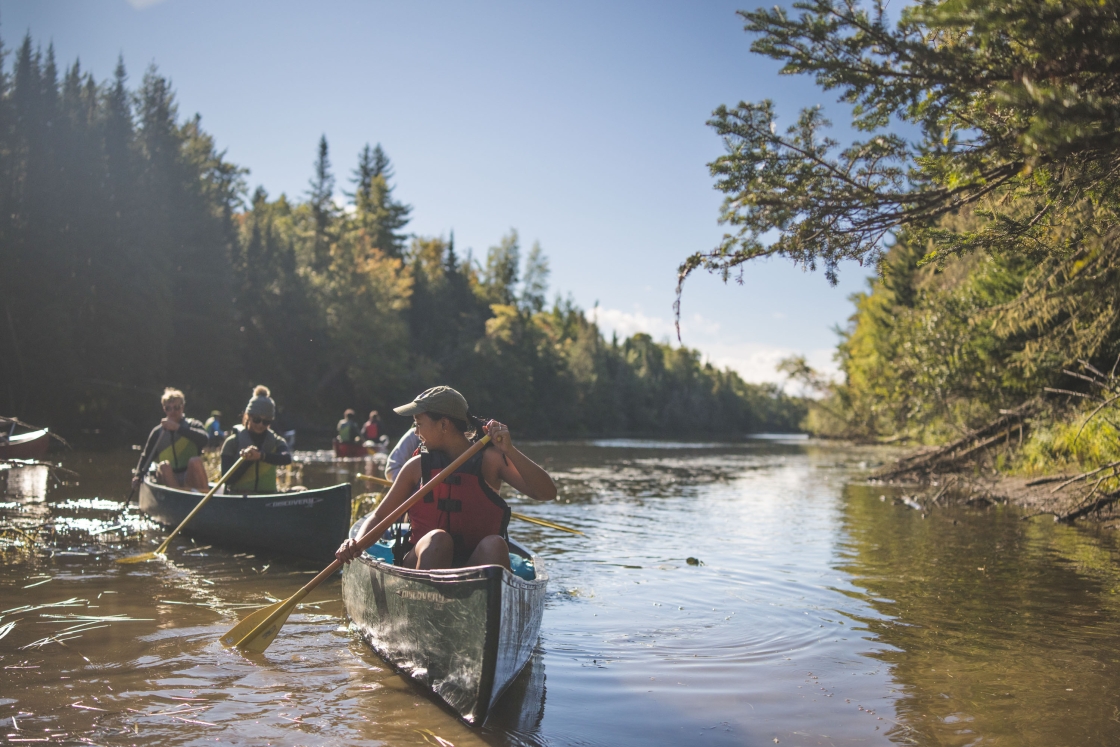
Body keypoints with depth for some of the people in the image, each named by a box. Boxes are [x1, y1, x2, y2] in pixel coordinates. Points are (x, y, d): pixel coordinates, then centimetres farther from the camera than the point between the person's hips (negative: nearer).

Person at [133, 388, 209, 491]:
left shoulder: (193, 425, 6)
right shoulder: (158, 432, 12)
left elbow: (204, 439, -16)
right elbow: (146, 456, 13)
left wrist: (178, 428, -19)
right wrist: (138, 476, -4)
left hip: (191, 480, -1)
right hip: (168, 480, 1)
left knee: (195, 460, -30)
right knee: (164, 466, -28)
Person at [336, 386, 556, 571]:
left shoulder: (489, 460, -2)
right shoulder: (417, 467, 4)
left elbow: (547, 492, -13)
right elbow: (379, 516, 9)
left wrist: (510, 450, -25)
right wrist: (357, 543, -12)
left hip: (476, 565, 0)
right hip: (425, 561, 1)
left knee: (494, 544, -31)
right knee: (438, 539, -30)